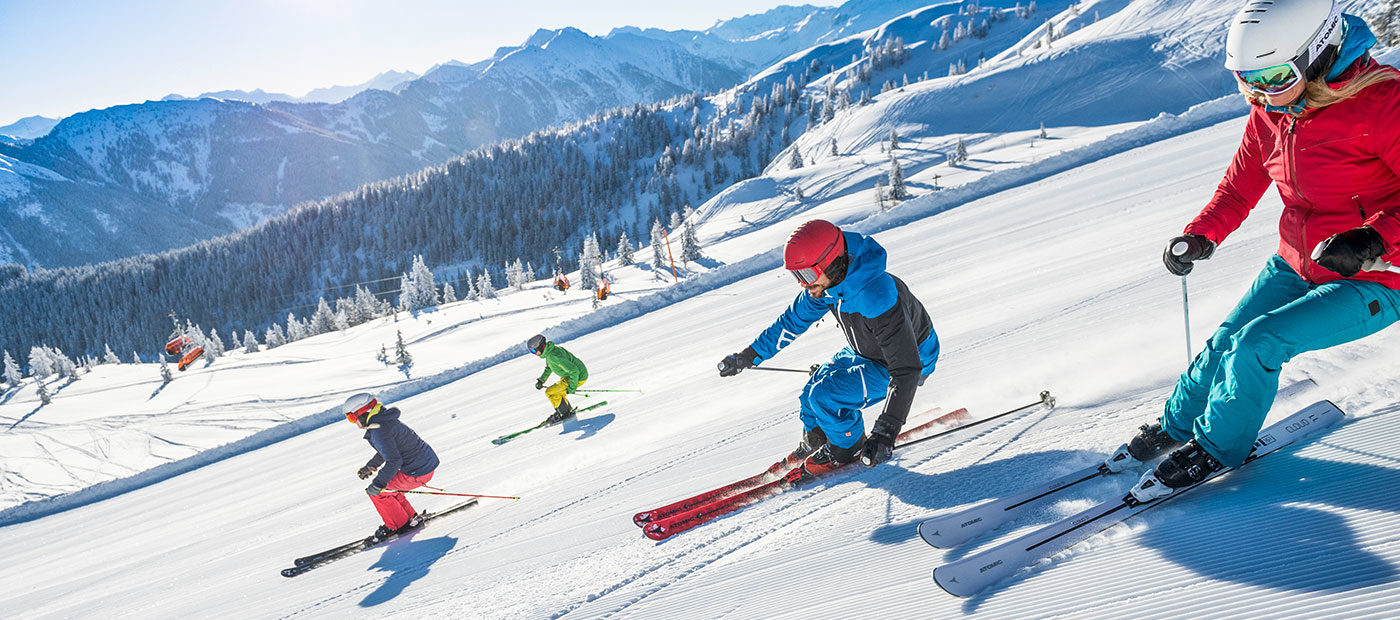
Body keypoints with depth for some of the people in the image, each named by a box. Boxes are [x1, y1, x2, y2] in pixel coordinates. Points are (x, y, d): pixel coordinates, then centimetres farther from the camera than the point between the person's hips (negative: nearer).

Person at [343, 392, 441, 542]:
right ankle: (411, 517, 27)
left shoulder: (379, 431, -21)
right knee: (386, 486, 22)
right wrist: (370, 466, 26)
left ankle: (400, 524, 14)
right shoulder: (383, 420, 10)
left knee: (377, 492, 1)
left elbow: (394, 462, -24)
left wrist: (377, 484, -17)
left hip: (418, 472, -10)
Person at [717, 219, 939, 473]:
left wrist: (885, 432, -46)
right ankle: (815, 442, 34)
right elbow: (792, 321, 0)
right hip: (864, 352, 7)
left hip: (911, 358, -7)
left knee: (825, 396, -20)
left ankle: (850, 447, 8)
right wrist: (748, 356, 3)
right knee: (811, 395, 4)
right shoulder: (825, 282, -18)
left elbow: (906, 371, -41)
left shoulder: (878, 299, -42)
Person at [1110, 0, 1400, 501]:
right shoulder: (1271, 110, -3)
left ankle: (1215, 447, 4)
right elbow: (1240, 186, 10)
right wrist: (1201, 235, -5)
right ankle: (1177, 425, 27)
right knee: (1227, 341, 1)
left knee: (1257, 342, -19)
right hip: (1296, 266, 6)